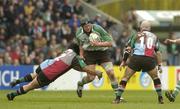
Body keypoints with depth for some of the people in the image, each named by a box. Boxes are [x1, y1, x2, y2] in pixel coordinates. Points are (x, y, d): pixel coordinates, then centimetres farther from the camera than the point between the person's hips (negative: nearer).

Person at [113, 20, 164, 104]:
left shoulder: (136, 35, 16)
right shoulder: (154, 37, 22)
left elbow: (128, 48, 8)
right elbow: (158, 52, 20)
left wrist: (123, 61, 9)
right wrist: (159, 65, 25)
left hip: (136, 58, -1)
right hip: (149, 60, 1)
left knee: (125, 77, 10)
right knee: (155, 78, 23)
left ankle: (118, 98, 3)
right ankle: (160, 98, 16)